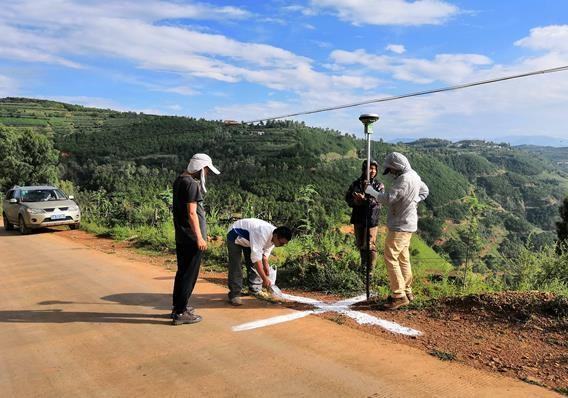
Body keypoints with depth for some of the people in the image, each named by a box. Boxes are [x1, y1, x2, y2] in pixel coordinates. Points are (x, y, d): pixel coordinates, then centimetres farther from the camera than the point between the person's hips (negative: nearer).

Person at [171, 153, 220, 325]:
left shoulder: (179, 180, 11)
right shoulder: (191, 184, -18)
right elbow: (192, 213, -21)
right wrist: (199, 237, -19)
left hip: (181, 236, 10)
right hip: (191, 238, -10)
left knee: (182, 272, 18)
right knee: (190, 274, -1)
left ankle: (178, 307, 29)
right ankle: (180, 313, 6)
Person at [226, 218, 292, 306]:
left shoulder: (273, 237, -17)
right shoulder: (261, 234, -42)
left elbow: (265, 255, -2)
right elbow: (256, 258, -43)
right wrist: (265, 279, -41)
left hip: (248, 239, 8)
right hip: (235, 236, -8)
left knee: (253, 265, 5)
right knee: (235, 267, -13)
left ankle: (255, 290, 16)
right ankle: (234, 295, -8)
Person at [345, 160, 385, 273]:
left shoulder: (379, 185, -3)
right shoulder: (356, 183, 7)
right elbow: (347, 197, 7)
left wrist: (364, 199, -28)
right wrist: (355, 201, -15)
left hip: (371, 219, -4)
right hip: (358, 219, 4)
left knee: (370, 245, -3)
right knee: (360, 244, 17)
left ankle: (370, 269, 11)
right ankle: (363, 265, 37)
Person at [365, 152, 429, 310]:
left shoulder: (404, 179, -22)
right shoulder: (414, 175, 10)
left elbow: (388, 198, -24)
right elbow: (424, 191, 25)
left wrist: (370, 190, -11)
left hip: (400, 226, -10)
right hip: (408, 224, 10)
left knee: (391, 259, -8)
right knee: (403, 259, 17)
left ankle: (399, 296, -6)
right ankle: (407, 291, 27)